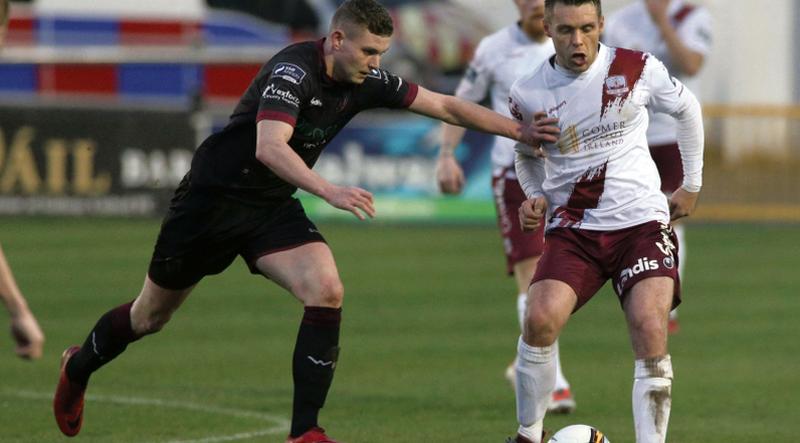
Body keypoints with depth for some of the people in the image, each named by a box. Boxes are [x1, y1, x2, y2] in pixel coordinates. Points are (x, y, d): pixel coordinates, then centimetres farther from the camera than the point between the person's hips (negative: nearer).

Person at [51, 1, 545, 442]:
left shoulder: (367, 82, -5)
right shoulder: (293, 71, -27)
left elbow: (445, 105, 2)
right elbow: (269, 148, -40)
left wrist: (520, 130, -3)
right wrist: (330, 191, -52)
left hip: (274, 207, 6)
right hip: (213, 200, -6)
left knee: (327, 292, -20)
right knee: (151, 317, 11)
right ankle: (79, 367, 42)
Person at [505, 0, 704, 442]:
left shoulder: (636, 69, -5)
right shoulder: (527, 93, -1)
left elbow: (686, 108, 14)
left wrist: (692, 184, 16)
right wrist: (536, 198, 1)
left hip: (642, 222, -1)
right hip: (572, 229, 1)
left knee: (650, 330, -20)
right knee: (540, 319, -21)